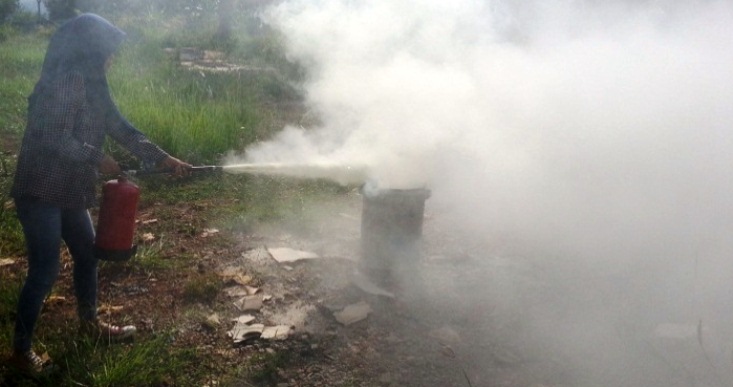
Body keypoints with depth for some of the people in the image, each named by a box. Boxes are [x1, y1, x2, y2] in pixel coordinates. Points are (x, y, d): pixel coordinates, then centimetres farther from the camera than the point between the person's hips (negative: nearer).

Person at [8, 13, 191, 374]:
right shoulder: (66, 79, -20)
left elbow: (121, 128, 13)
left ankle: (90, 321, 41)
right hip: (41, 192, -9)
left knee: (87, 253, 20)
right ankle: (20, 349, 17)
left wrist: (163, 158, 8)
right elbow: (55, 139, -25)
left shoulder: (91, 85, 10)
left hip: (69, 191, 9)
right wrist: (96, 159, -12)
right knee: (45, 269, -2)